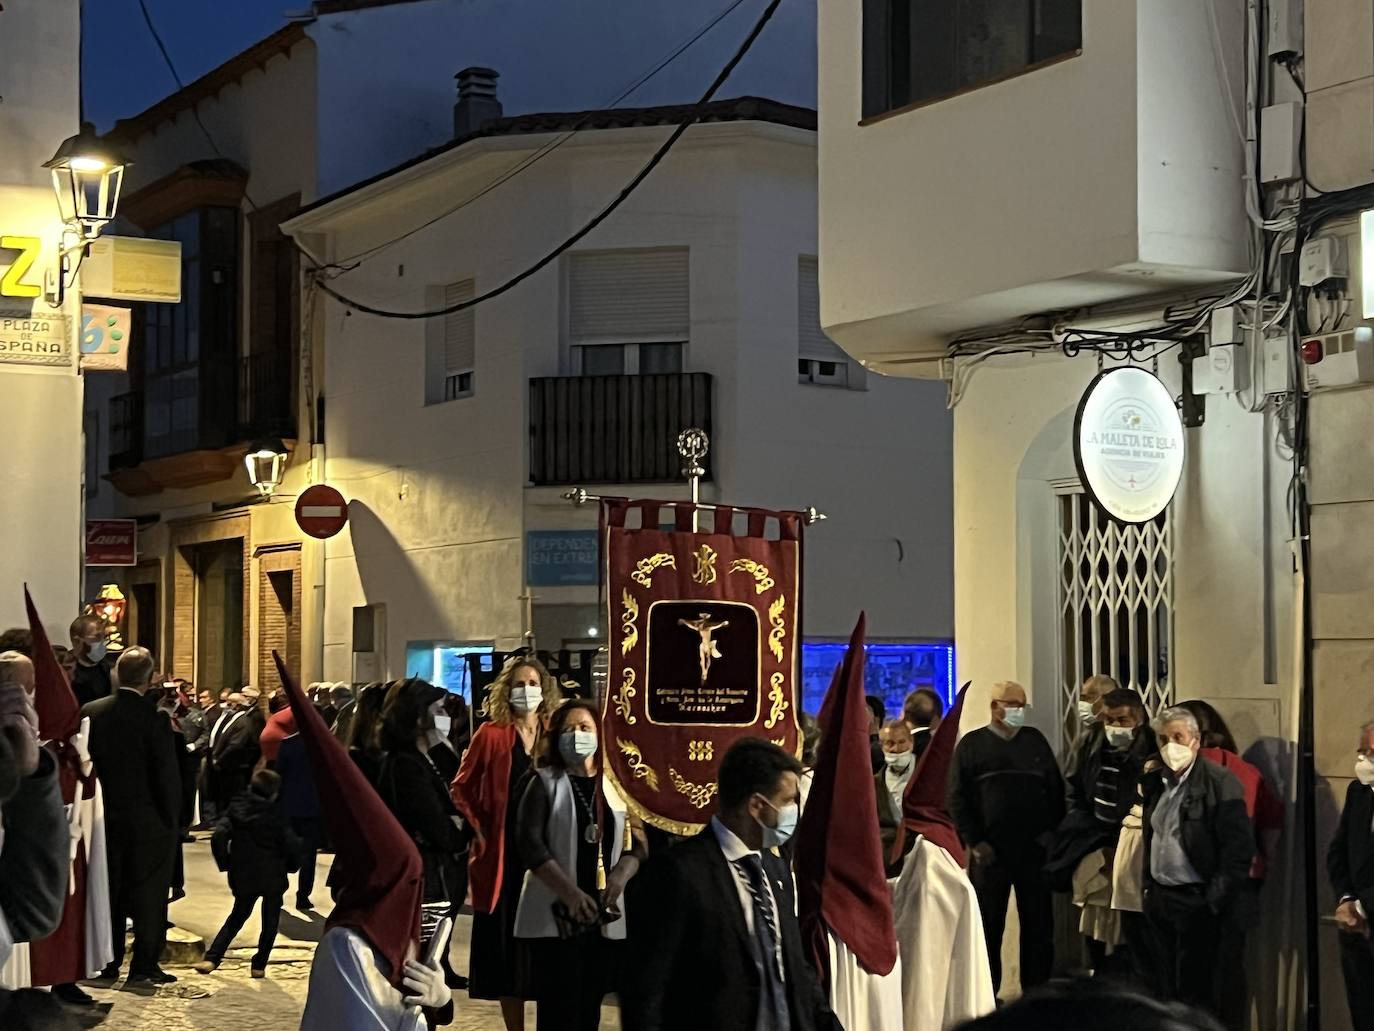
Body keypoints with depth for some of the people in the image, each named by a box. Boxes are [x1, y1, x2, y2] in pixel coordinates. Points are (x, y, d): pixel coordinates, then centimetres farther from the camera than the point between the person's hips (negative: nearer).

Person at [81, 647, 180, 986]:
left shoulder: (91, 713, -4)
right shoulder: (154, 719, -17)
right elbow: (167, 776, -15)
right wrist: (172, 817, -1)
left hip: (107, 818, 4)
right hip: (148, 819, -4)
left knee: (111, 891, 14)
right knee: (149, 893, 5)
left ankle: (108, 964, 19)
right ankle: (143, 967, 6)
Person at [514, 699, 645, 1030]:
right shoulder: (544, 783, 2)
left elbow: (639, 843, 10)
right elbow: (530, 844, -9)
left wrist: (621, 875, -12)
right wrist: (570, 893, -20)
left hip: (606, 917, 4)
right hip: (555, 915, -3)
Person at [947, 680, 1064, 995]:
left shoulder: (1035, 741, 11)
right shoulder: (972, 744, 3)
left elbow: (1056, 789, 11)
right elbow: (957, 798, -1)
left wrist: (1051, 831, 1)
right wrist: (974, 841, -7)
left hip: (1034, 849, 2)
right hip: (990, 851, -2)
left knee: (1039, 923, 4)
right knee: (988, 925, 3)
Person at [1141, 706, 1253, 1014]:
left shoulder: (1220, 782, -13)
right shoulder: (1156, 782, 10)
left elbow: (1239, 848, -16)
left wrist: (1213, 903, -16)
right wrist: (1148, 886, 12)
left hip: (1195, 901, -7)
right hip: (1158, 897, 7)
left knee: (1194, 992, -1)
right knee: (1166, 989, 13)